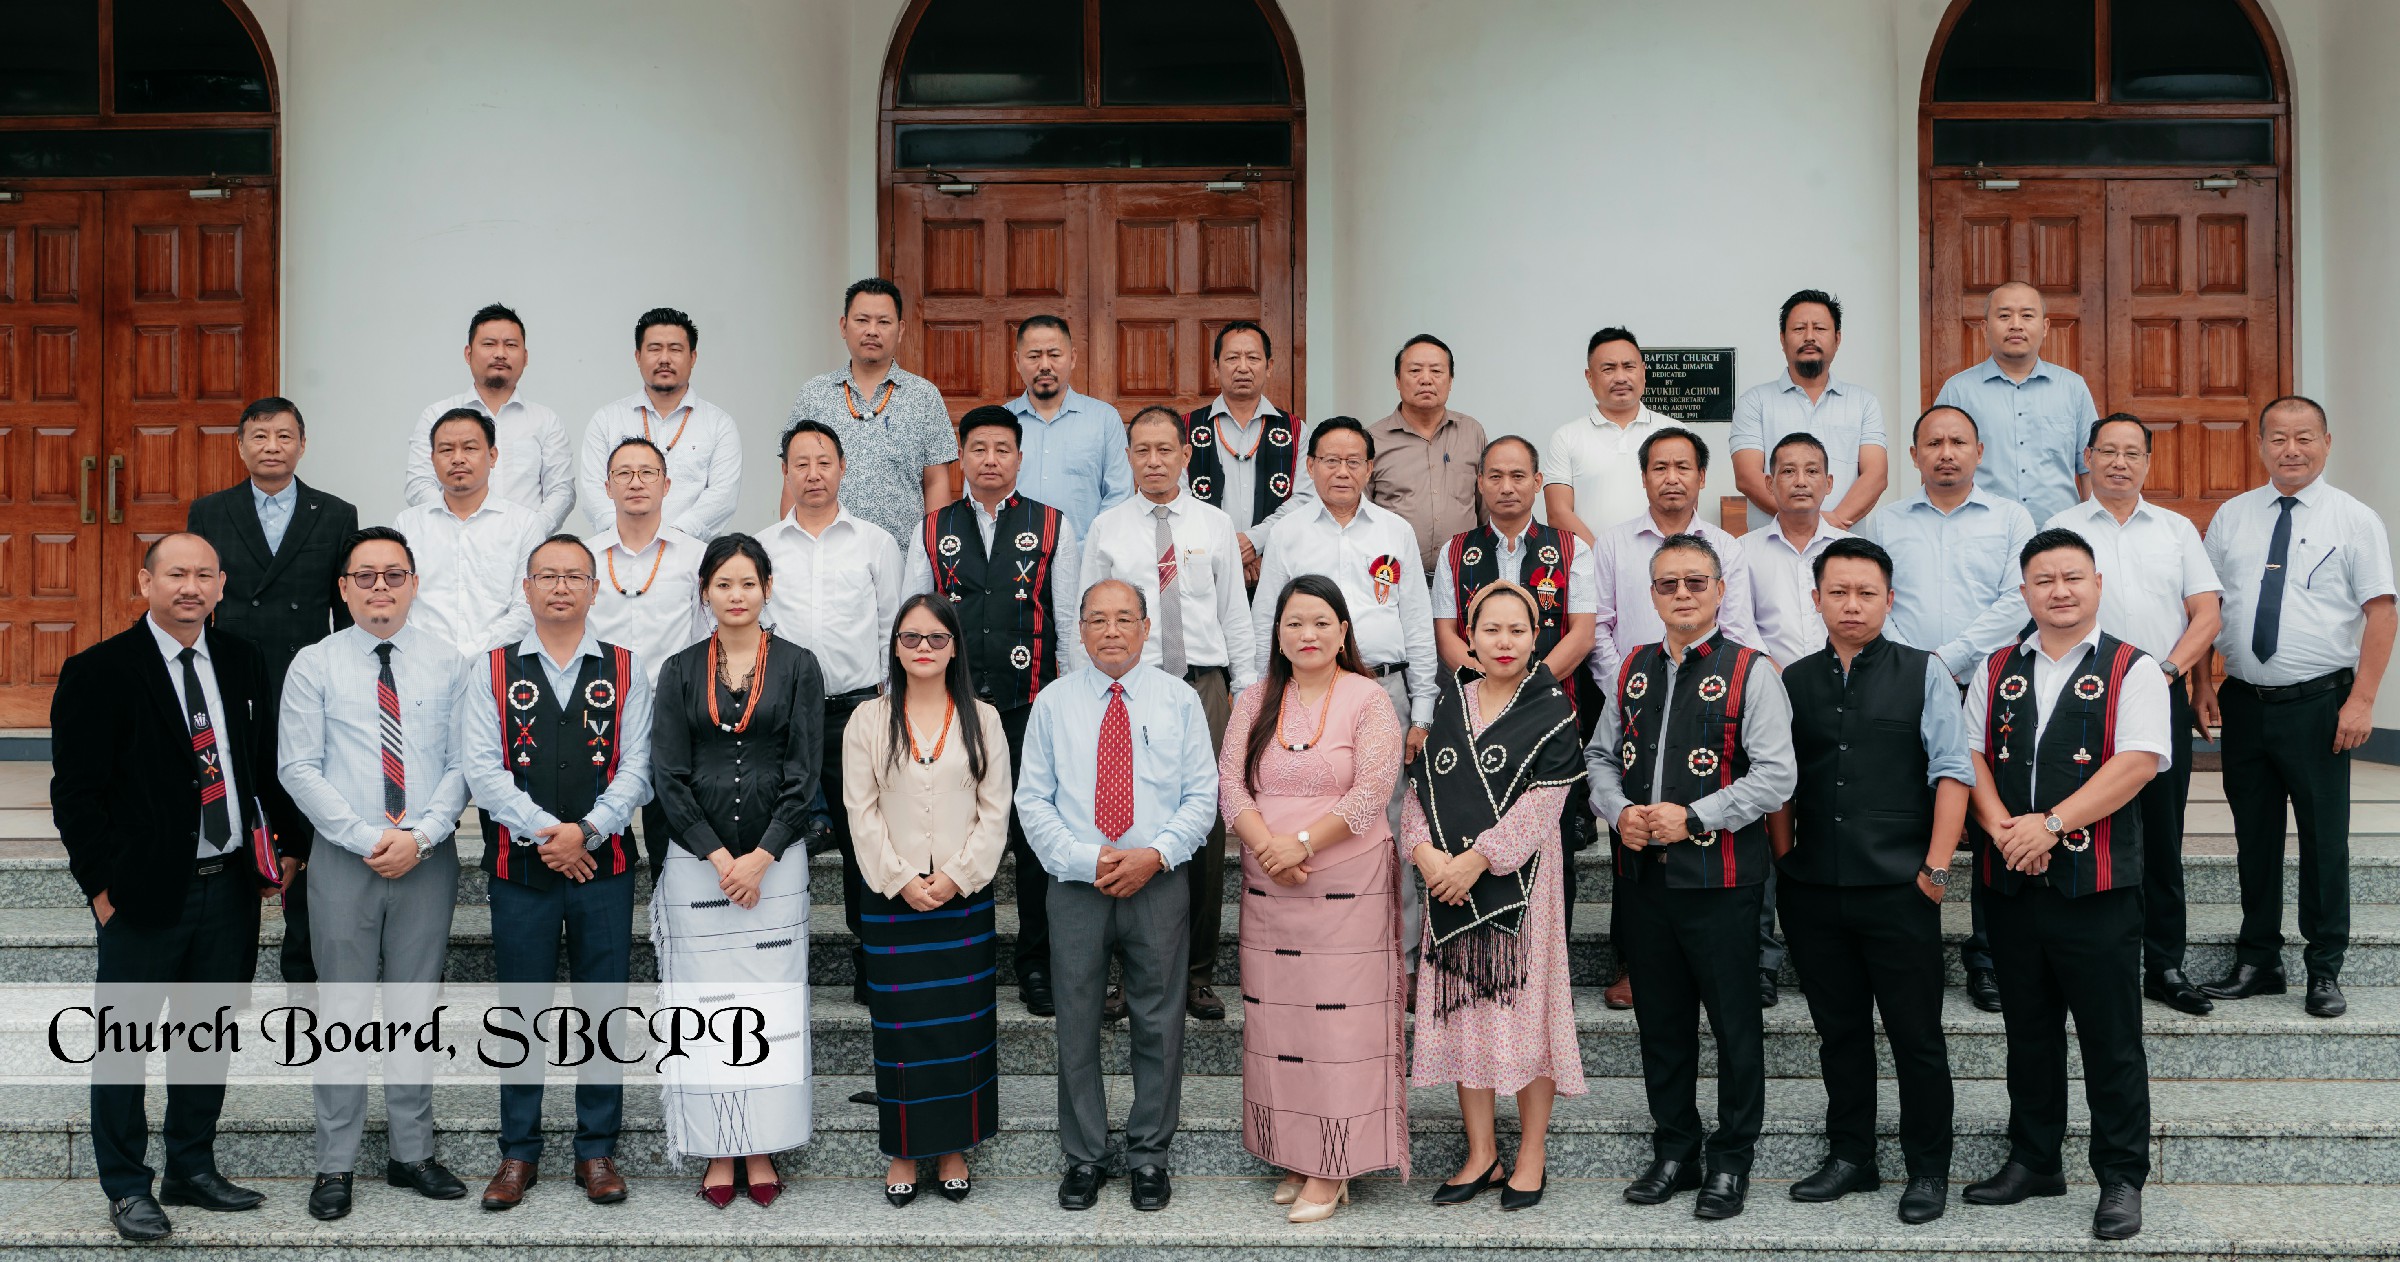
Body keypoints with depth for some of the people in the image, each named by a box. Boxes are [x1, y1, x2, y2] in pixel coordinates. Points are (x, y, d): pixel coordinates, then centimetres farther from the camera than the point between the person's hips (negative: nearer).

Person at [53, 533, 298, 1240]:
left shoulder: (242, 664, 7)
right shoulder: (98, 673, -8)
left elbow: (266, 763, 15)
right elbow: (75, 792, -8)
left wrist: (280, 846, 9)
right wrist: (102, 884, -10)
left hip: (232, 886, 5)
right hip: (145, 891, -5)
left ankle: (193, 1169, 29)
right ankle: (126, 1187, 19)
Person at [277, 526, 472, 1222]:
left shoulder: (448, 663, 4)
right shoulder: (314, 665, 0)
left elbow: (463, 764, 0)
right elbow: (298, 768, -5)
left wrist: (421, 835, -13)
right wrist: (367, 838, -13)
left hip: (429, 857, 1)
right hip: (344, 856, -1)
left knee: (416, 1007, 9)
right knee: (343, 1009, 3)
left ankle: (411, 1153, 20)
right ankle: (335, 1165, 13)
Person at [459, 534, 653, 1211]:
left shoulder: (625, 670, 7)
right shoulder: (494, 670, 6)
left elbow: (636, 767, 0)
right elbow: (482, 766, -3)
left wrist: (585, 831, -13)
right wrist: (543, 833, -13)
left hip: (604, 868, 0)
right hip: (519, 868, 0)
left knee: (603, 1010, 5)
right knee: (521, 1011, 6)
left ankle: (597, 1151, 16)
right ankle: (519, 1153, 19)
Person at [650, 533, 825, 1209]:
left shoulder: (798, 667, 2)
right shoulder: (680, 671, 5)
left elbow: (804, 774, -2)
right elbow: (669, 775, 0)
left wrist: (761, 858, -11)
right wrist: (717, 856, -9)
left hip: (775, 860, -1)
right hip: (695, 861, 1)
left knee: (771, 1000, 2)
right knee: (704, 1002, 2)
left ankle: (762, 1150, 11)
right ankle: (718, 1151, 12)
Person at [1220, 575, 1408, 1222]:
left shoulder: (1368, 700, -1)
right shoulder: (1254, 702, 11)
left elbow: (1371, 791, -10)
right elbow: (1231, 784, 3)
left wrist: (1301, 842, -16)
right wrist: (1265, 845, -13)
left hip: (1348, 884, -4)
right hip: (1268, 886, 4)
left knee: (1338, 1017, -4)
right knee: (1276, 1017, 6)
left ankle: (1332, 1169, 4)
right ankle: (1293, 1156, 17)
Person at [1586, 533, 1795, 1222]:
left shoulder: (1750, 672, -6)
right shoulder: (1634, 671, 11)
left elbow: (1775, 775, -12)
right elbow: (1602, 756, 17)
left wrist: (1692, 817, -17)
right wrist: (1619, 812, -2)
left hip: (1719, 876, -5)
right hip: (1643, 874, 5)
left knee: (1733, 1021, 4)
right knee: (1660, 1018, 14)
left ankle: (1731, 1161, 18)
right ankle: (1674, 1151, 28)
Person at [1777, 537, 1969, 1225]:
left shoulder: (1923, 673, 0)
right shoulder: (1793, 681, 8)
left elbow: (1953, 772, -4)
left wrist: (1936, 867, -9)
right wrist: (1783, 853, 6)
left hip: (1898, 888, -3)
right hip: (1813, 891, 3)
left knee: (1917, 1035, 3)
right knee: (1839, 1031, 14)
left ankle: (1928, 1170, 17)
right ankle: (1850, 1157, 27)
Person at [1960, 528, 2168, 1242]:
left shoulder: (2131, 671, -1)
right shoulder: (1998, 672, 12)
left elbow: (2137, 762, -12)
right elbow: (1971, 754, 7)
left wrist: (2051, 824, -18)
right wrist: (2001, 825, -10)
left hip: (2096, 886, -4)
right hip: (2011, 883, 4)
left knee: (2111, 1038, 1)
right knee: (2028, 1029, 14)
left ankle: (2121, 1178, 13)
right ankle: (2033, 1162, 26)